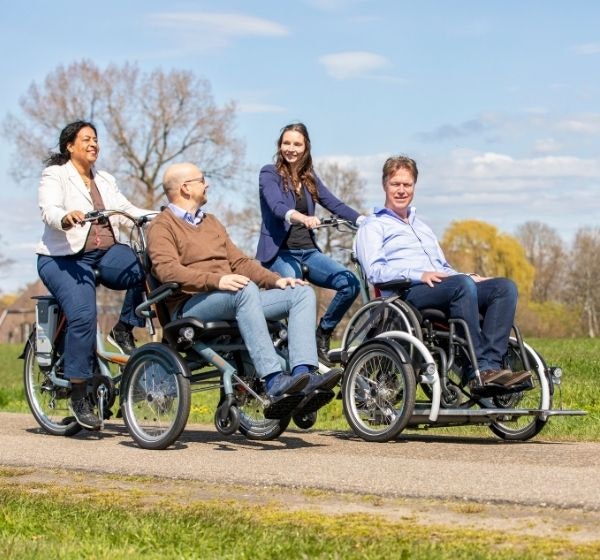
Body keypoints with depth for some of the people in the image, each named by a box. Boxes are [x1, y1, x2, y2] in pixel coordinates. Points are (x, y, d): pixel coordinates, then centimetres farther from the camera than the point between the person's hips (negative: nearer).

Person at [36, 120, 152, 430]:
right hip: (64, 257, -5)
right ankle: (79, 396, -17)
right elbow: (49, 211, -16)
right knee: (83, 316, -28)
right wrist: (67, 218, -40)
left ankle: (124, 330, -5)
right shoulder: (55, 175, 1)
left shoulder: (105, 180, 20)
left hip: (106, 254, 5)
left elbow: (128, 210, 10)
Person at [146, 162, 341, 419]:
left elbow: (238, 261, 26)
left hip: (235, 301, 8)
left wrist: (275, 280, 8)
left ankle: (304, 375, -32)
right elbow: (167, 269, -14)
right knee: (246, 290, -38)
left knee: (302, 293, -10)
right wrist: (216, 280, -29)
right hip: (191, 306, -8)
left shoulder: (211, 222, 31)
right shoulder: (162, 227, 4)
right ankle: (274, 383, -47)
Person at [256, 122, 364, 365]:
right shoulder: (269, 174, 0)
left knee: (350, 283, -18)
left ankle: (322, 336, 0)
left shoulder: (310, 178, 17)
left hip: (308, 251, 5)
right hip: (280, 252, -5)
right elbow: (277, 207, -18)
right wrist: (302, 218, -39)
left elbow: (334, 204, 7)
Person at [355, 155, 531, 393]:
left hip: (441, 289, 7)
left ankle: (490, 366, -34)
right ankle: (478, 373, -42)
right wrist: (418, 275, -18)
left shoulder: (422, 227, 37)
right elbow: (375, 271, -3)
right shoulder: (373, 226, 14)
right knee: (462, 285, -37)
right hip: (408, 293, -7)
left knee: (505, 287, -18)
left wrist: (469, 276, 12)